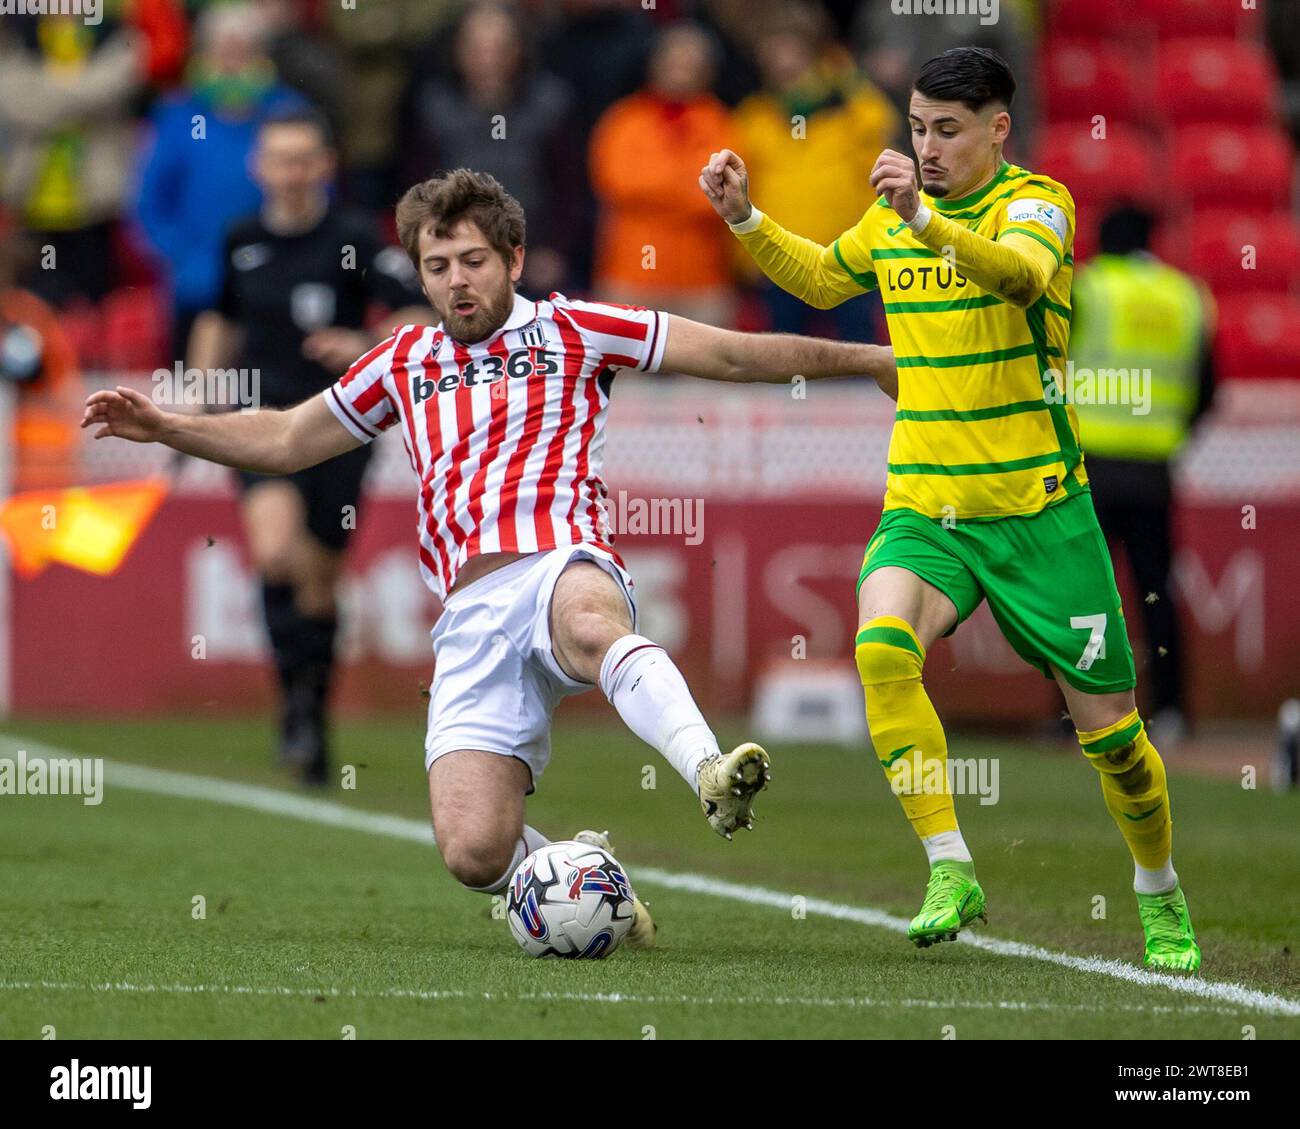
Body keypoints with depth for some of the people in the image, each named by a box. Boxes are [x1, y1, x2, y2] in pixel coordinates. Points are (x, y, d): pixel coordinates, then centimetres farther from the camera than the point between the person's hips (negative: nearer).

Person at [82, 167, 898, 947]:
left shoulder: (570, 331, 16)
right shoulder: (404, 364, 26)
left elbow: (732, 355, 16)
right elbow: (286, 442, 39)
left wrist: (871, 358, 12)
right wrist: (162, 427, 30)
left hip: (565, 566, -3)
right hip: (472, 614, 3)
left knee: (588, 622, -45)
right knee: (475, 853, -16)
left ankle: (711, 775, -63)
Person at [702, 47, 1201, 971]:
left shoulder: (1035, 202, -9)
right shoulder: (893, 219, 8)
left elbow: (1021, 272, -34)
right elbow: (821, 278, 29)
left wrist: (929, 220, -50)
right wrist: (746, 218, 13)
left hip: (1037, 510, -4)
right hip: (923, 504, 4)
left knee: (1108, 725, 2)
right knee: (881, 648, -26)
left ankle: (1160, 896, 29)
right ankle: (951, 873, -19)